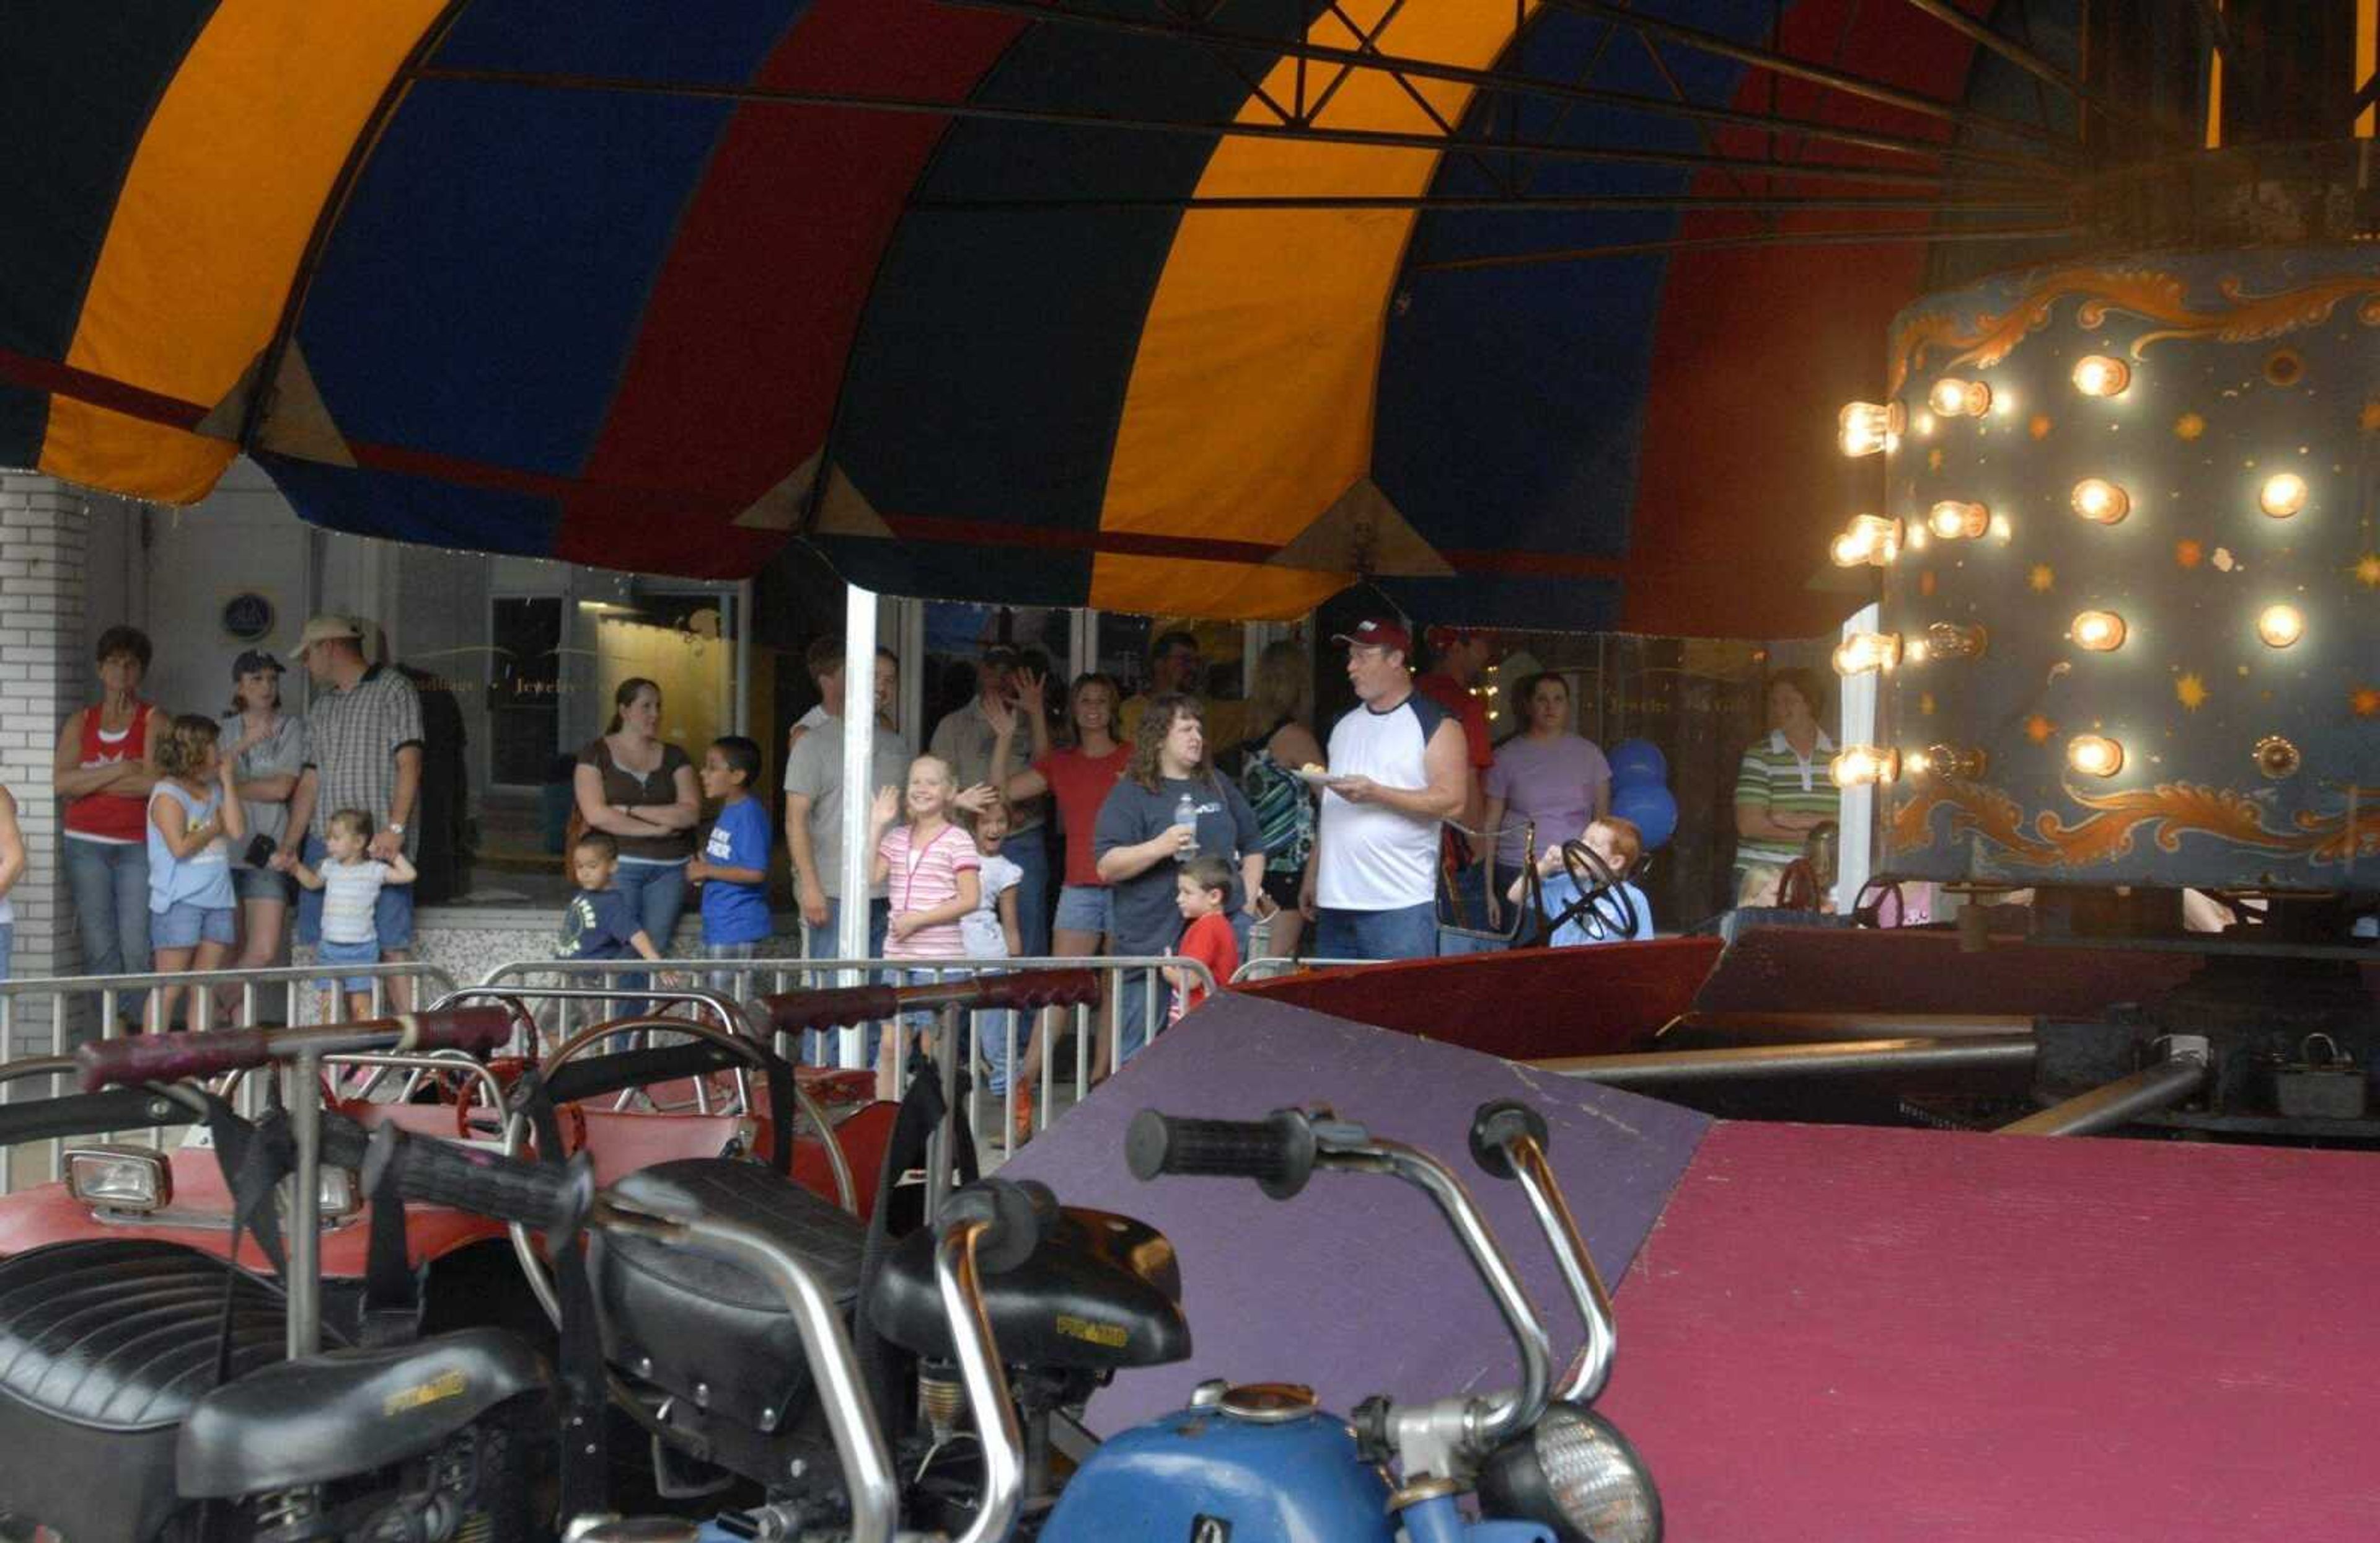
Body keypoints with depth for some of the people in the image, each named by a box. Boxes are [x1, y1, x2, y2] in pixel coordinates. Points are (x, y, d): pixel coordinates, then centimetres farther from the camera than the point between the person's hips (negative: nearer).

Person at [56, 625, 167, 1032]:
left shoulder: (153, 721, 4)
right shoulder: (80, 722, 13)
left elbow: (155, 782, -10)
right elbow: (62, 781, -1)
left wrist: (90, 781, -5)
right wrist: (121, 771, -8)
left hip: (138, 846, -2)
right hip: (87, 845, 2)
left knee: (136, 948, -8)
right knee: (99, 947, -3)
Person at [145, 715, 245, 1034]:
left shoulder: (214, 791, 15)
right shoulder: (168, 794, -7)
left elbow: (237, 830, 0)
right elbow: (180, 847, -18)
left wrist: (227, 781, 3)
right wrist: (214, 830, -3)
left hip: (216, 900, 7)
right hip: (179, 901, -7)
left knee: (205, 987, 8)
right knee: (169, 988, -5)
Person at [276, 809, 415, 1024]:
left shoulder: (373, 870, -4)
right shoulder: (330, 867, 9)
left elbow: (408, 875, -6)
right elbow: (312, 882, 30)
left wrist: (393, 854, -8)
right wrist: (294, 866, 20)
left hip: (361, 948, -4)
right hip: (330, 947, 4)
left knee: (360, 1005, -3)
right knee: (328, 1003, 3)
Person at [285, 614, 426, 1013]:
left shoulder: (393, 689, 0)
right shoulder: (321, 706, 20)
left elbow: (409, 763, -9)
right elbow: (310, 781, 19)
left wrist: (395, 828, -19)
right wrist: (288, 845, 10)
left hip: (379, 842, -6)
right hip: (324, 842, 7)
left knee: (392, 944, -10)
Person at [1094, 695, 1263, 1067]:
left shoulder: (1218, 787, 16)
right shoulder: (1131, 795, 0)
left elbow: (1253, 846, 26)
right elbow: (1108, 867, -8)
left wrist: (1248, 897, 12)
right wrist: (1159, 847, -21)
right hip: (1153, 936, -5)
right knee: (1135, 1047, -2)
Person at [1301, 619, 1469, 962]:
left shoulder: (1437, 725, -3)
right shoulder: (1346, 725, 19)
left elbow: (1452, 802, -14)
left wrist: (1375, 793, -20)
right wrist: (1312, 877, 17)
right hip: (1335, 902, 7)